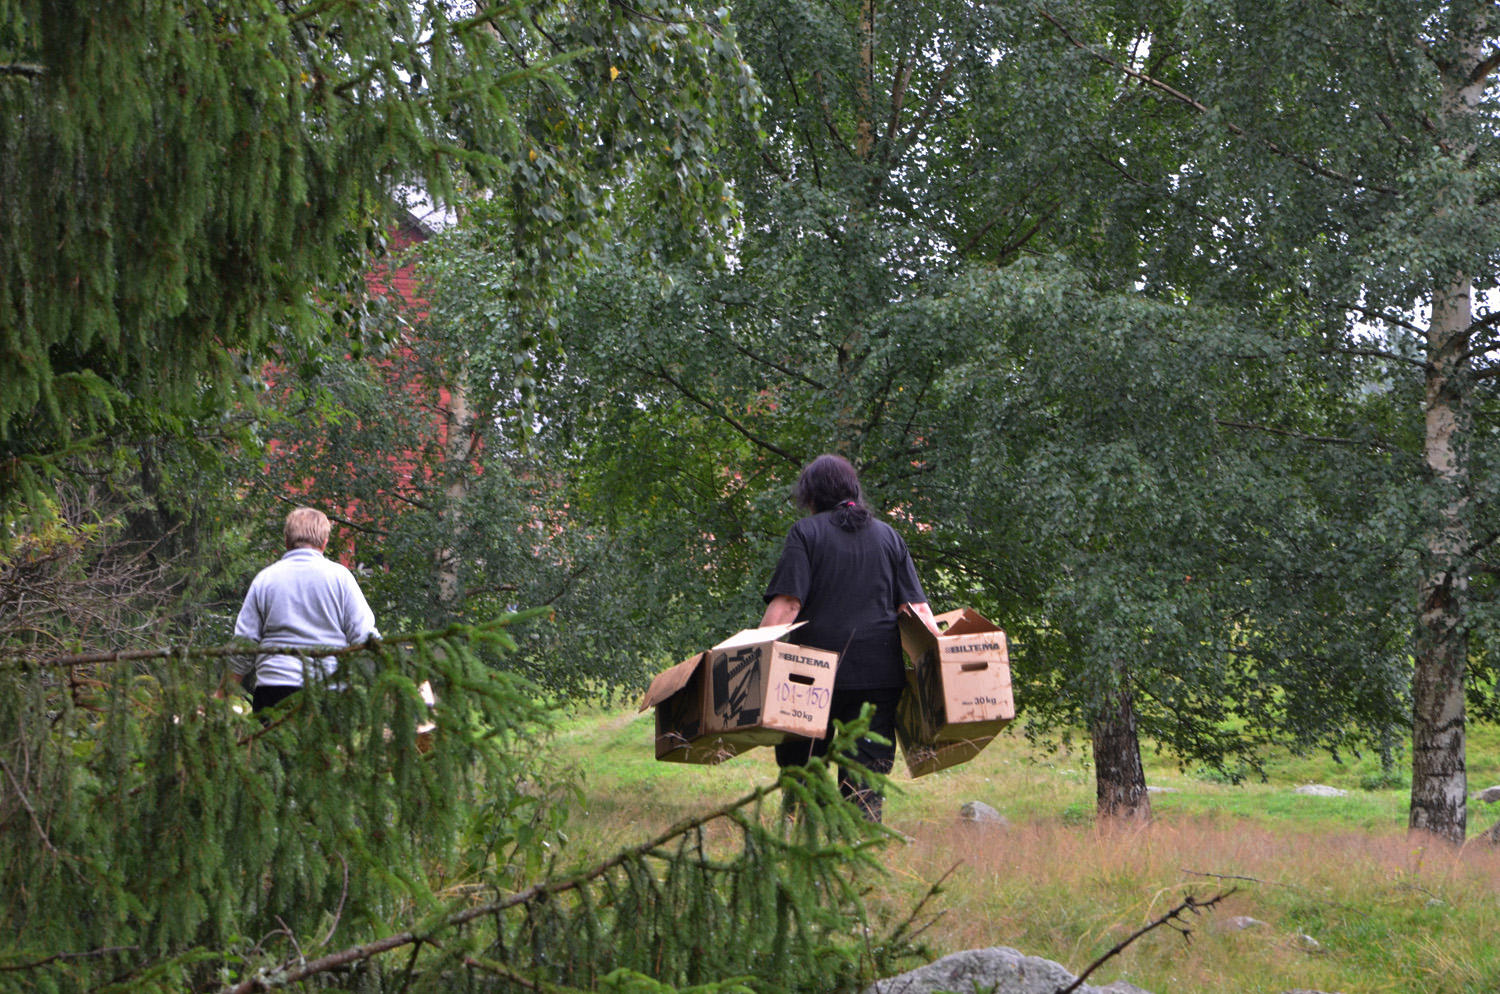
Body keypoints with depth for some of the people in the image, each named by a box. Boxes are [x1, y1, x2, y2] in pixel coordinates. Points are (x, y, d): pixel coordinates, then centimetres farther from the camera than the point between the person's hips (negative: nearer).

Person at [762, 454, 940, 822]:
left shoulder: (807, 533, 1)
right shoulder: (888, 536, 13)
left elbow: (786, 605, -9)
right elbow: (916, 607, 8)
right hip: (880, 674, 3)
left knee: (801, 768, 7)